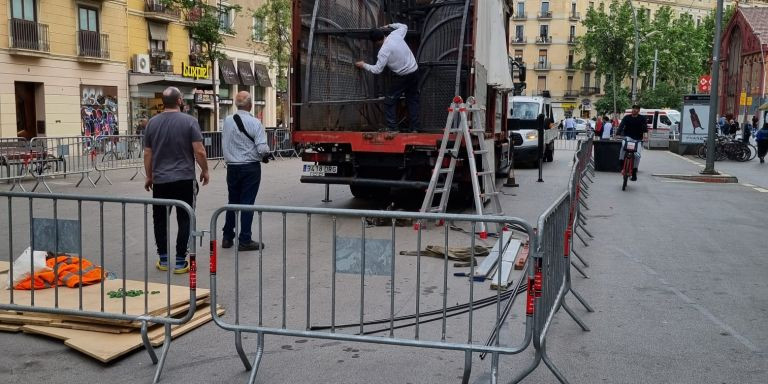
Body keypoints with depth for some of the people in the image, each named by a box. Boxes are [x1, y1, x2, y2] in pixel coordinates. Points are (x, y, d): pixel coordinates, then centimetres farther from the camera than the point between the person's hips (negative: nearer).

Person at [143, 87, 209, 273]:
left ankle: (163, 259, 17)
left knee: (160, 219, 13)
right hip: (184, 179, -3)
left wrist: (149, 176, 18)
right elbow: (199, 151, -10)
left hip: (160, 180, 3)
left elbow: (147, 154, 7)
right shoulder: (189, 121, -7)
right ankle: (180, 261, 3)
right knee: (184, 220, 3)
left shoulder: (152, 123, 4)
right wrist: (205, 171, 5)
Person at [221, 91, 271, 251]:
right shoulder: (254, 123, -14)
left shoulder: (227, 121, -1)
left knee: (232, 201, 16)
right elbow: (262, 149, -17)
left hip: (232, 166, 4)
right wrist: (267, 151, 5)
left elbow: (224, 143, 8)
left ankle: (227, 238, 23)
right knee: (247, 203, 2)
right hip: (250, 167, -4)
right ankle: (244, 241, 6)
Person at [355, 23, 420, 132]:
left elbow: (377, 70, -14)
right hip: (414, 71, 7)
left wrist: (364, 65, -1)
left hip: (402, 77, -7)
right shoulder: (395, 34, -2)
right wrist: (390, 25, 27)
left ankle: (392, 128, 2)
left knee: (390, 102, 6)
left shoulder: (384, 51, -18)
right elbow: (404, 26, 20)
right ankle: (414, 128, 13)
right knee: (413, 100, 13)